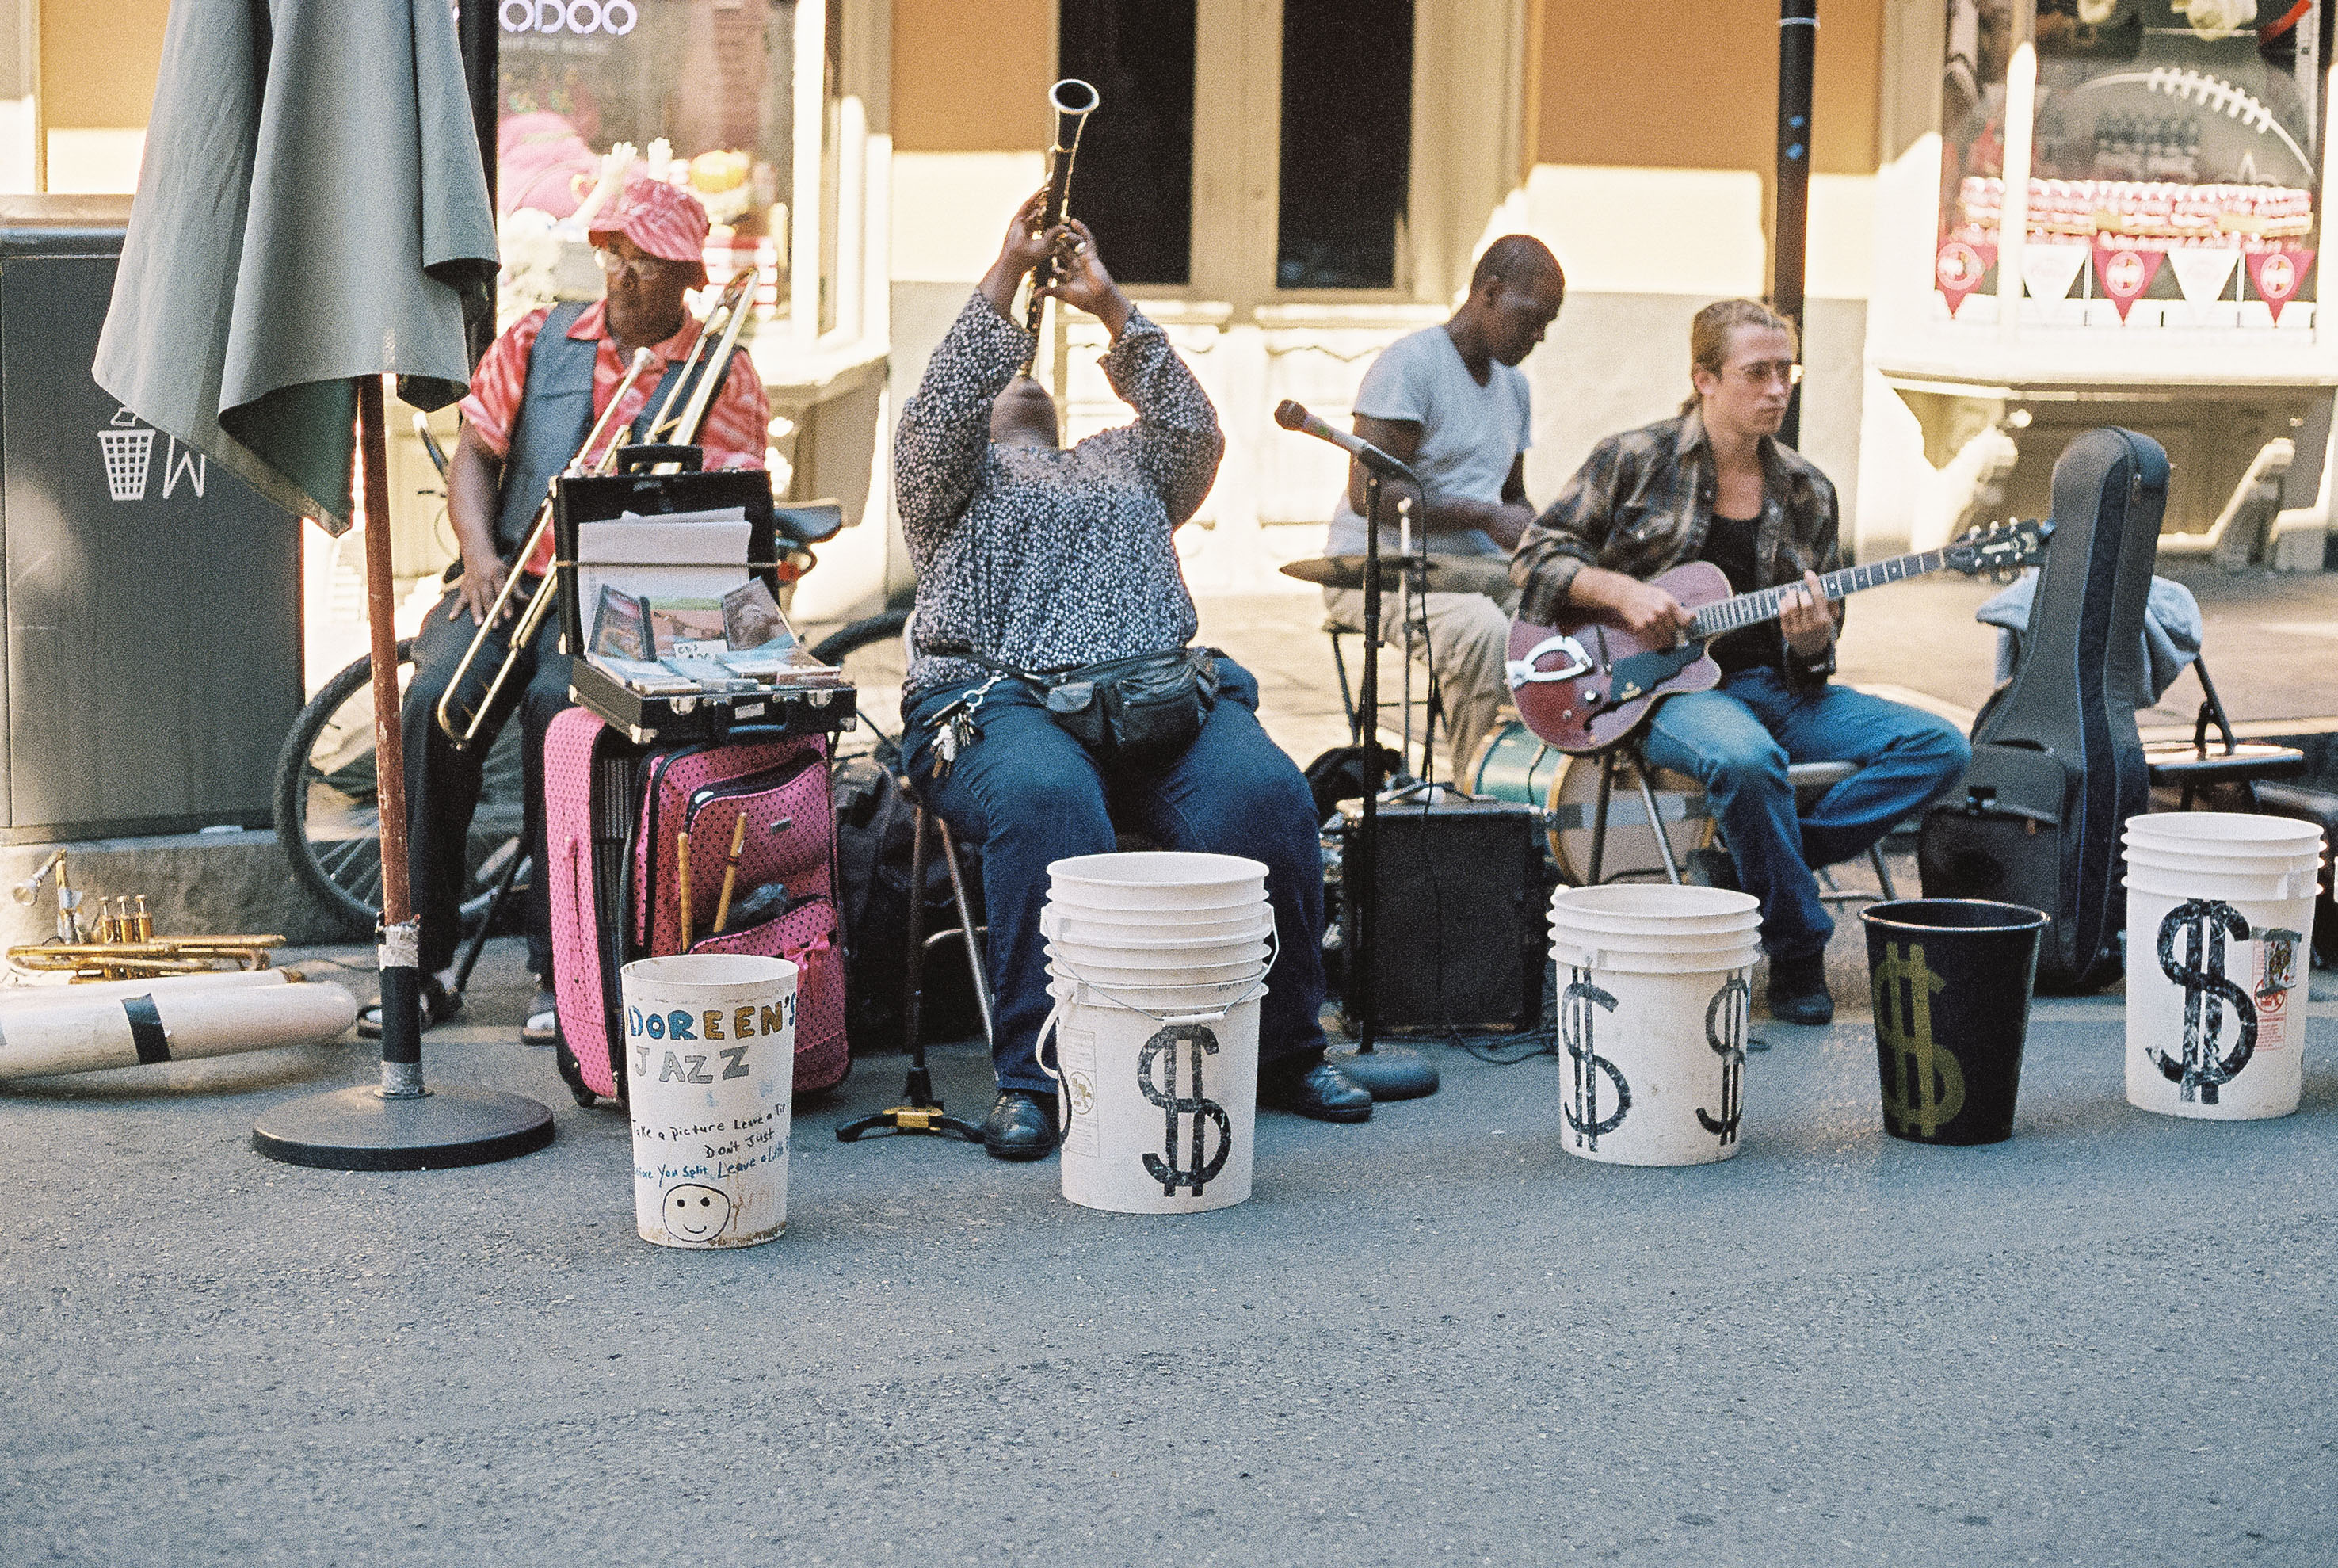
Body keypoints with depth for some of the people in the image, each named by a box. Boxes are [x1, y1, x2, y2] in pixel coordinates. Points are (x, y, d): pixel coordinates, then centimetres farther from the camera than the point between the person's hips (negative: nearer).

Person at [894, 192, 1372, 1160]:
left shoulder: (1122, 464, 35)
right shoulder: (955, 474, 25)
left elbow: (1194, 432, 16)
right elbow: (939, 414, 3)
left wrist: (1113, 310, 12)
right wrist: (1007, 274, 2)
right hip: (1000, 699, -3)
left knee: (1266, 794, -27)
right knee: (1047, 802, -38)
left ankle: (1283, 1052, -15)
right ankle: (1034, 1078, -33)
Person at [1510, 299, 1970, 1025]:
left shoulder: (1807, 492, 11)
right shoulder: (1633, 460, 1)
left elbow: (1819, 646, 14)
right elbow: (1536, 555, 2)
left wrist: (1810, 645, -11)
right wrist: (1622, 592, -14)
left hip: (1777, 685, 5)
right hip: (1671, 688, -5)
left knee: (1940, 746, -15)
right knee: (1747, 760, -40)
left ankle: (1761, 864, -15)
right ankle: (1799, 952, -20)